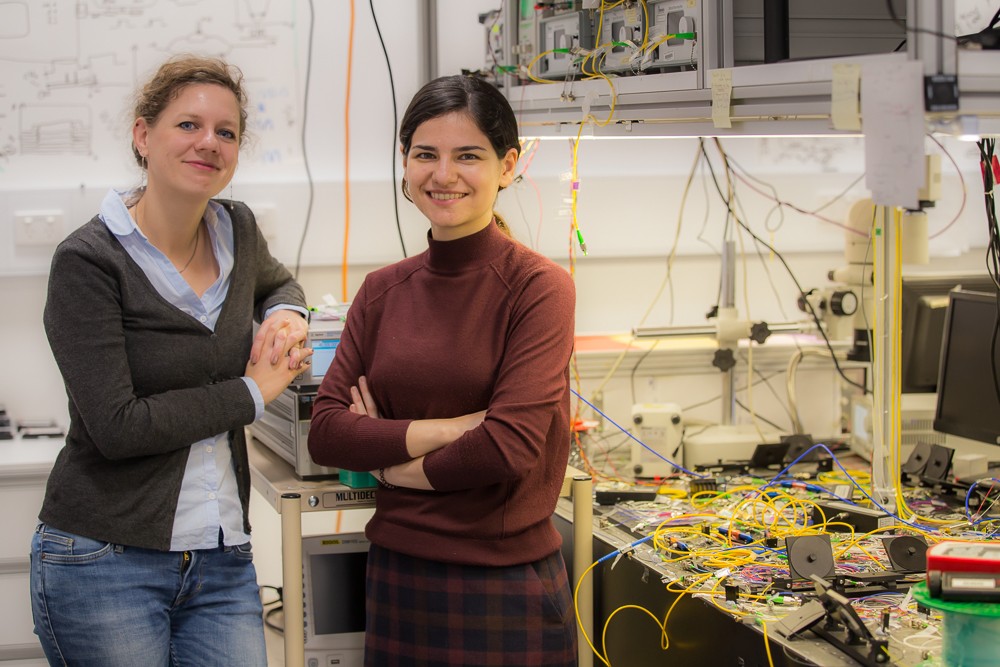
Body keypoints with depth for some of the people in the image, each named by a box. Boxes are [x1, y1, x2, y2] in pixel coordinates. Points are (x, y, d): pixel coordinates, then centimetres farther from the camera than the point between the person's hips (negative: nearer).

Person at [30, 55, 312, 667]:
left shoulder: (237, 231, 7)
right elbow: (117, 427, -18)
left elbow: (277, 282, 32)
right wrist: (254, 391, -10)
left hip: (224, 563, 5)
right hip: (105, 564, -5)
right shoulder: (89, 261, -11)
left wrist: (287, 315, 7)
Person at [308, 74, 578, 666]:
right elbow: (326, 431, -2)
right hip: (397, 574, 5)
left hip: (504, 585, -5)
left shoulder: (539, 286, -10)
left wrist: (390, 456, -4)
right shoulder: (383, 291, 6)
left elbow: (508, 447, -18)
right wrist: (449, 429, -13)